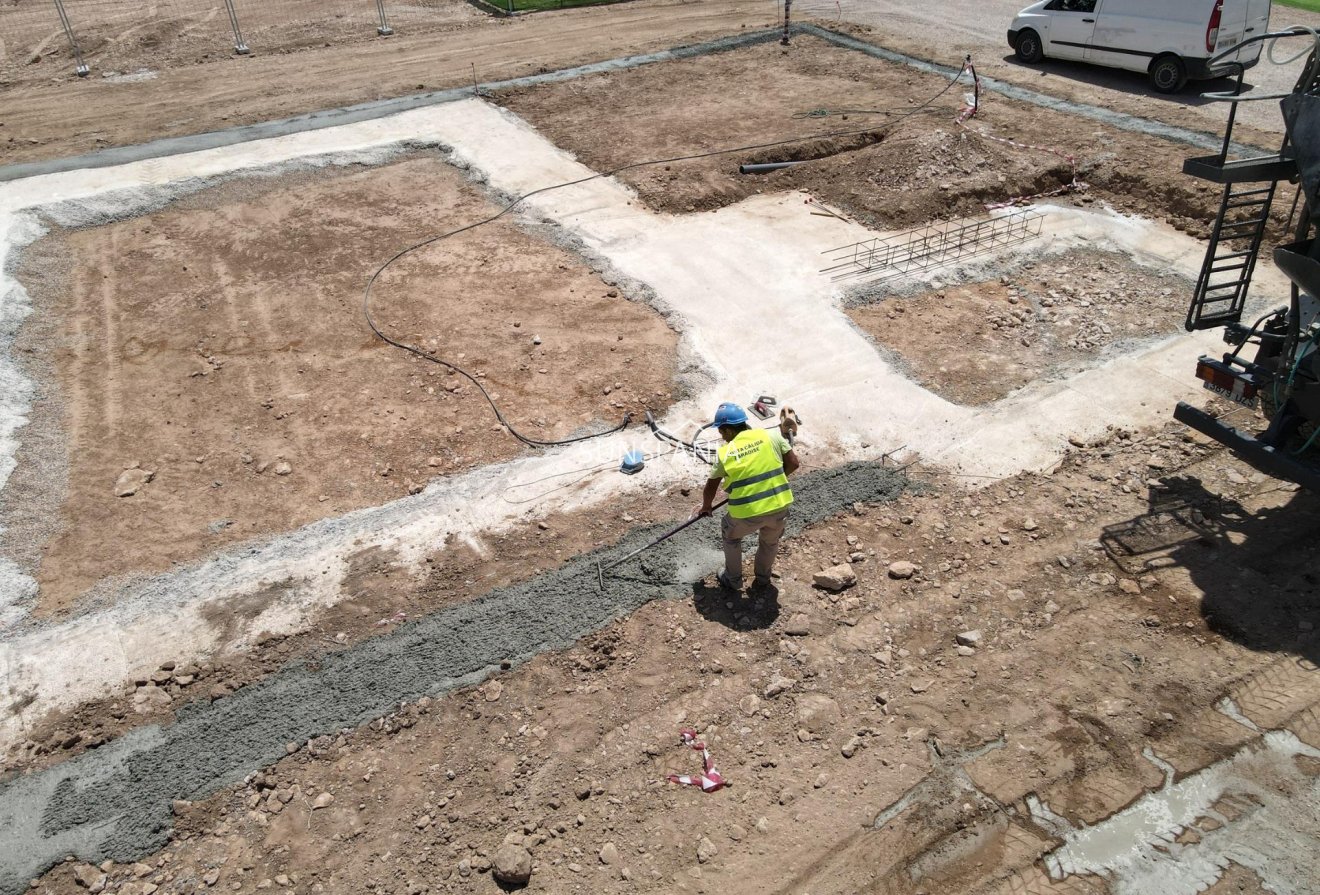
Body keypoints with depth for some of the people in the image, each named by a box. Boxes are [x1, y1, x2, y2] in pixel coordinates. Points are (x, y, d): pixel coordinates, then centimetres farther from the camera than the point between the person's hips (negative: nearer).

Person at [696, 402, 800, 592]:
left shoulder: (724, 452, -1)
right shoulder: (771, 435, 0)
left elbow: (711, 488, 10)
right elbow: (793, 462, 2)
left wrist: (706, 506, 30)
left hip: (747, 513, -2)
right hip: (779, 506, 2)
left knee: (730, 534, 30)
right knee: (770, 541, 31)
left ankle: (733, 579, 40)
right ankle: (762, 579, 47)